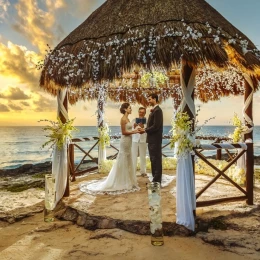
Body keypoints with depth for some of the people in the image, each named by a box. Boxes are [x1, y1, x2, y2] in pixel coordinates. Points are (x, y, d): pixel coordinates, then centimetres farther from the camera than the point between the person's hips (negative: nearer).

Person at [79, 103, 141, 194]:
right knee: (123, 161, -2)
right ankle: (121, 181, 7)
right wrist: (134, 132, -16)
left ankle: (126, 180, 24)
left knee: (127, 161, 14)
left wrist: (134, 130, 6)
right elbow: (123, 132, -17)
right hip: (125, 141, -10)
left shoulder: (127, 119, 14)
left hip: (128, 141, 10)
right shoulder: (123, 119, -14)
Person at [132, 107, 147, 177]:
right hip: (135, 140, 1)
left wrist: (143, 127, -24)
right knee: (133, 156, 1)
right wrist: (134, 127, -18)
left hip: (143, 140, -1)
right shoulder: (134, 120, 6)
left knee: (143, 157, 6)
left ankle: (143, 172, 14)